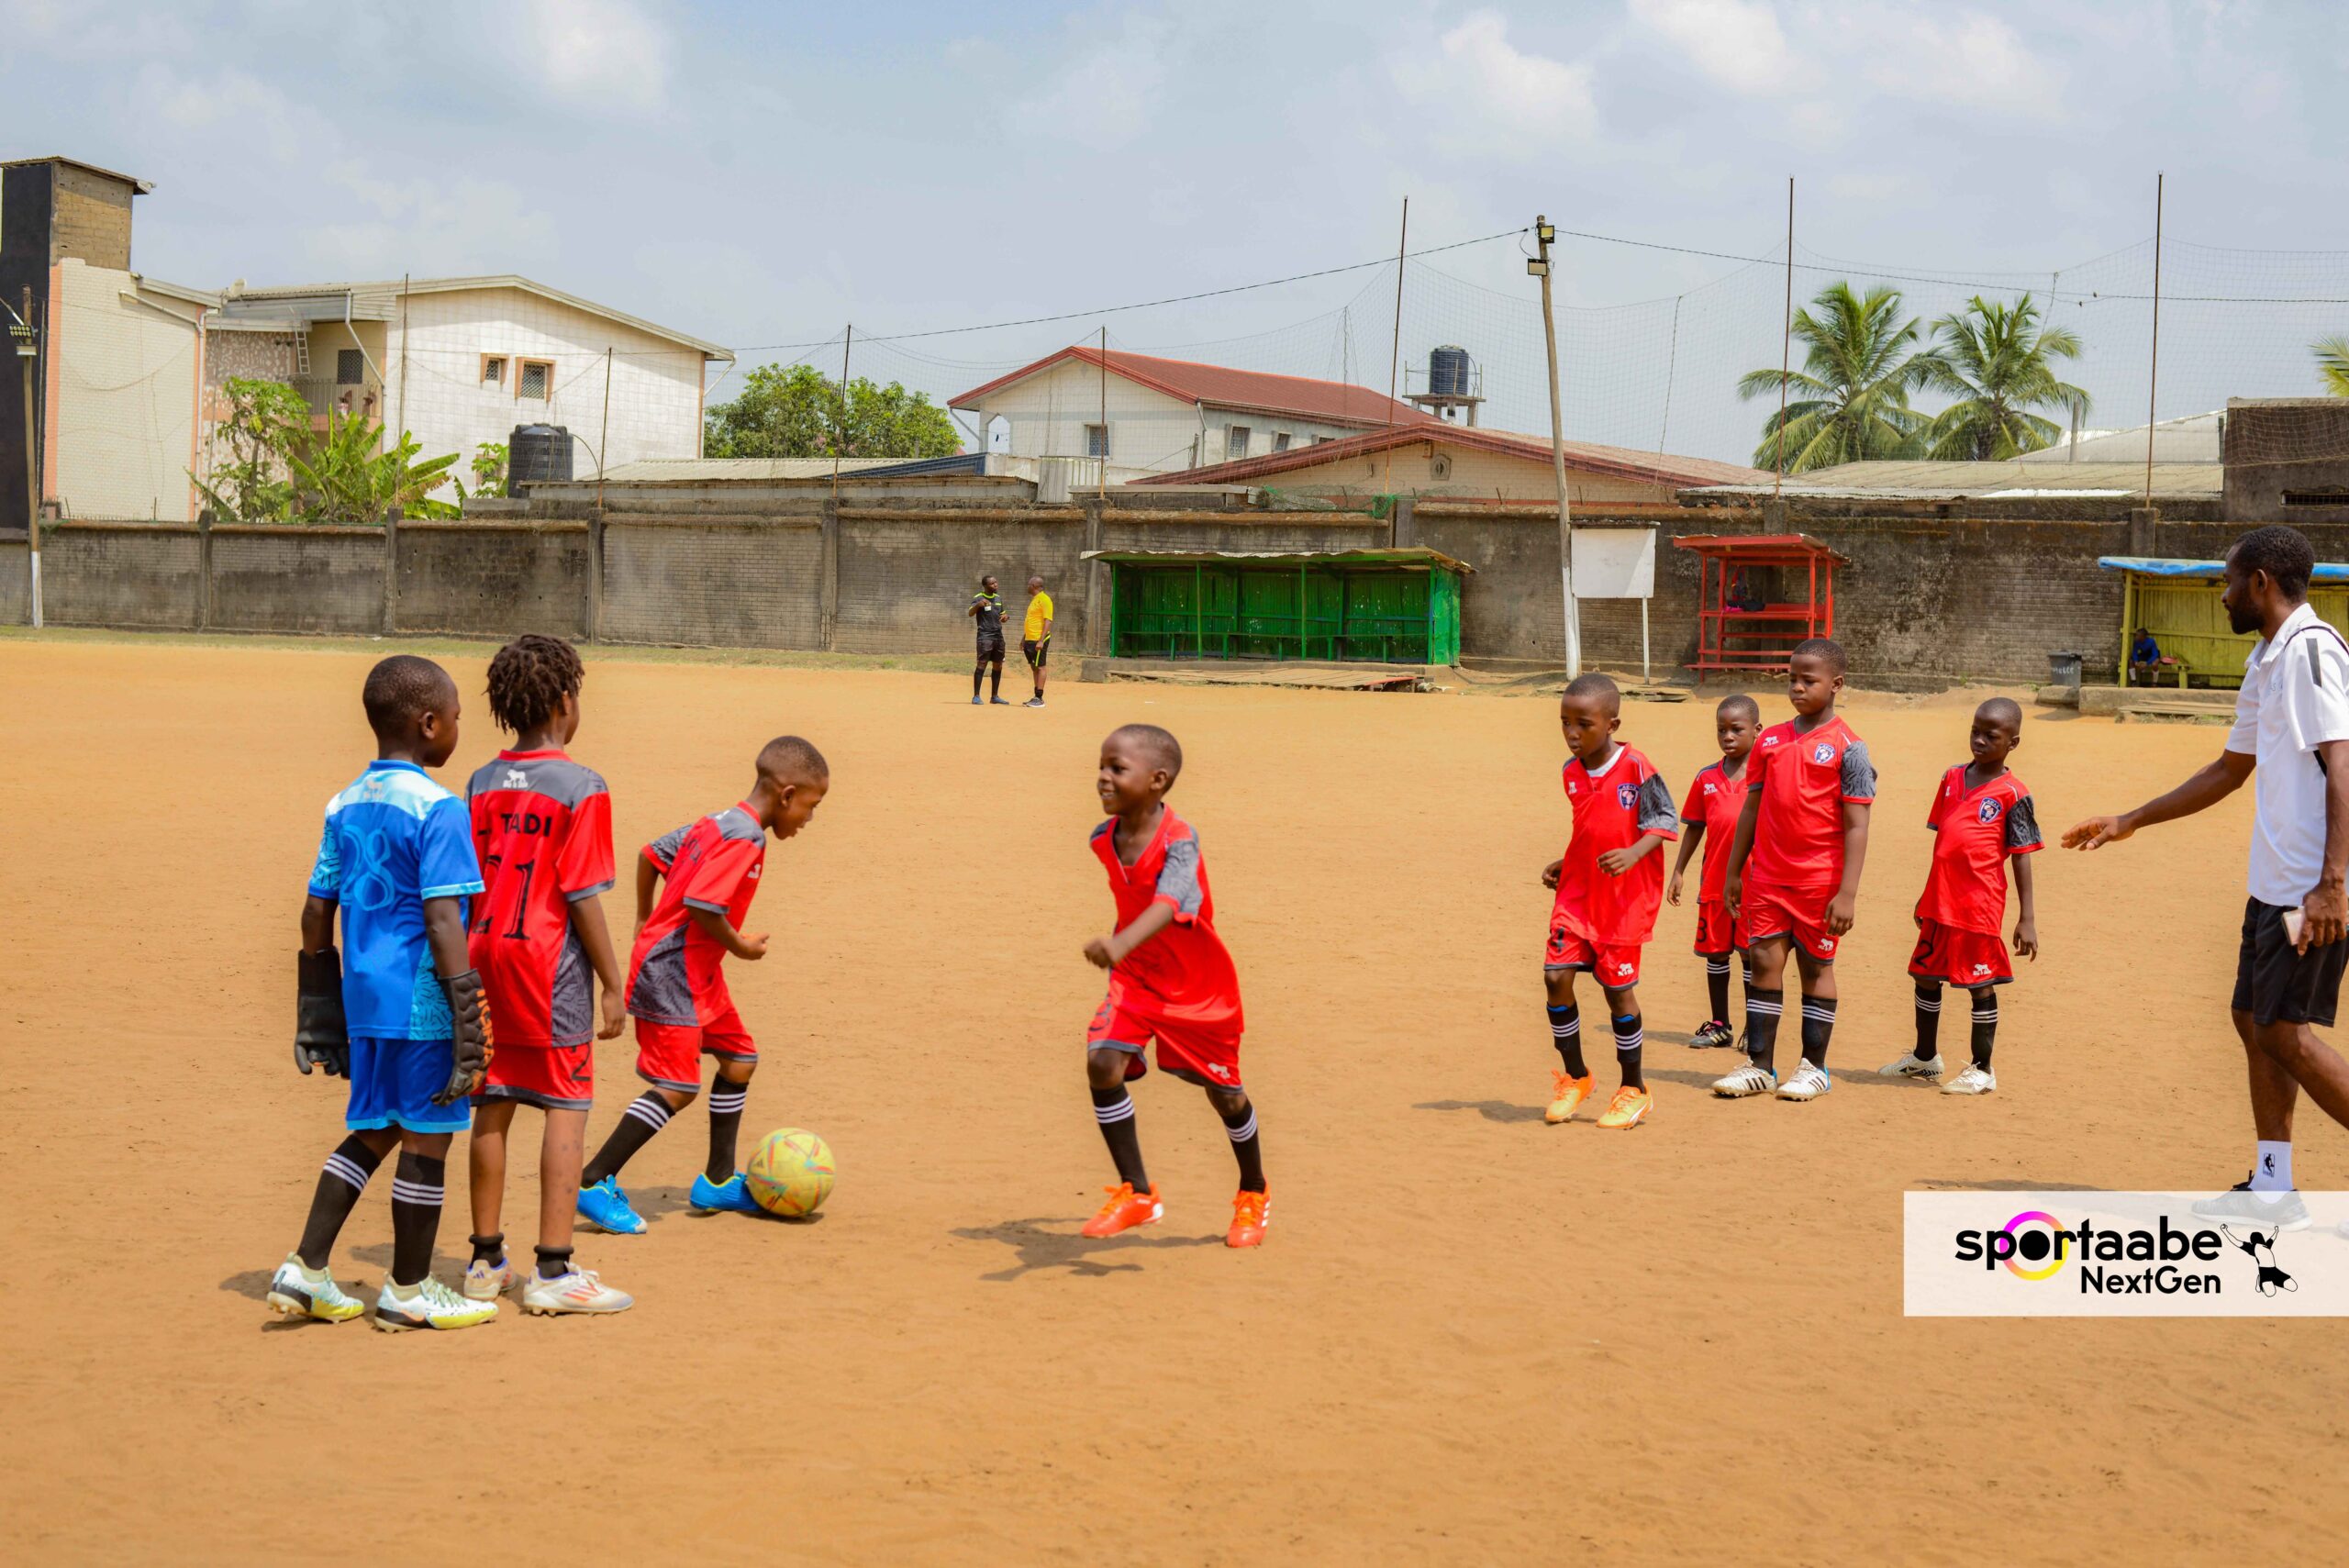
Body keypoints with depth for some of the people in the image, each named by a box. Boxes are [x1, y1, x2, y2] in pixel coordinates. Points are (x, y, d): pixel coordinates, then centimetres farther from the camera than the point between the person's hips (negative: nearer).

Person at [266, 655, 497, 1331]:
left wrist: (319, 1008, 20)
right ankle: (408, 1291, 16)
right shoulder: (438, 809, -14)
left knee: (374, 1130, 19)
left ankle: (305, 1269, 17)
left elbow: (316, 912, 13)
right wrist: (467, 1015, -18)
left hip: (363, 992, 8)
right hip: (421, 997, -8)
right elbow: (442, 921, -20)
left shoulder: (345, 805, 9)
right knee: (427, 1138, 5)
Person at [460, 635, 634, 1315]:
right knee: (566, 1108, -1)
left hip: (485, 956, 6)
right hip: (551, 965, -6)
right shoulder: (580, 788, -12)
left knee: (492, 1106, 12)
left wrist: (469, 973, 17)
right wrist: (613, 983, -8)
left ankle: (486, 1260, 20)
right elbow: (582, 897, -14)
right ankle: (554, 1271, -2)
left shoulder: (480, 784, 6)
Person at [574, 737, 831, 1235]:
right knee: (679, 1087, -10)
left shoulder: (717, 822, 11)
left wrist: (646, 923, 25)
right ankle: (594, 1183, -5)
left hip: (698, 973, 11)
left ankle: (718, 1181, 23)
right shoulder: (746, 837, -19)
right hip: (674, 974, -11)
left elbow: (651, 853, 18)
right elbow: (701, 905, -27)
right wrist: (739, 945, -11)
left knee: (739, 1059, 15)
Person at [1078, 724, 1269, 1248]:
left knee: (1223, 1091, 9)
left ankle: (1253, 1195, 36)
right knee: (1102, 1064, -17)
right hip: (1135, 976, 5)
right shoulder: (1104, 840, -8)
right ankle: (1136, 1193, -3)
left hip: (1198, 985, -5)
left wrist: (1122, 943, -62)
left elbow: (1168, 904, -46)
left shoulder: (1179, 841, -28)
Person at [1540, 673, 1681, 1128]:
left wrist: (1633, 854, -25)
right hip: (1577, 890, 6)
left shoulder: (1635, 767, -13)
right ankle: (1574, 1077, 13)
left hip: (1625, 895, -5)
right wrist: (1562, 864, 12)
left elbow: (1664, 821, -10)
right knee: (1556, 975, -4)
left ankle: (1633, 1090, 17)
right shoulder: (1571, 772, 6)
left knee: (1617, 987, 1)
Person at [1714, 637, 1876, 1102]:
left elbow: (1856, 826, -10)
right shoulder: (1770, 741, 7)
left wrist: (1847, 893, -15)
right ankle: (1759, 1066, 11)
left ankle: (1814, 1066, 16)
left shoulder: (1847, 747, -7)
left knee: (1816, 967, 6)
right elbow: (1752, 809, 14)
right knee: (1765, 963, 4)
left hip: (1820, 880, -4)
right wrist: (1733, 873, 13)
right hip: (1767, 876, 4)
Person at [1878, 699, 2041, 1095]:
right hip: (1939, 903, 7)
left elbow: (2021, 858, -8)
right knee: (1925, 977, 15)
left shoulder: (2013, 794, -8)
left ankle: (1981, 1070, 14)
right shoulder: (1952, 779, 9)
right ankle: (1924, 1057, 32)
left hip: (1980, 906, -6)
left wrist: (2027, 918, -11)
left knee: (1980, 985, 2)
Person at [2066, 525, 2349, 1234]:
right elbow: (2230, 770, 28)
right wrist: (2129, 822, 31)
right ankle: (2272, 1189, 17)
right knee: (2255, 1017, 11)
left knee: (2286, 1029, -9)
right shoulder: (2265, 662, 17)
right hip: (2276, 880, 10)